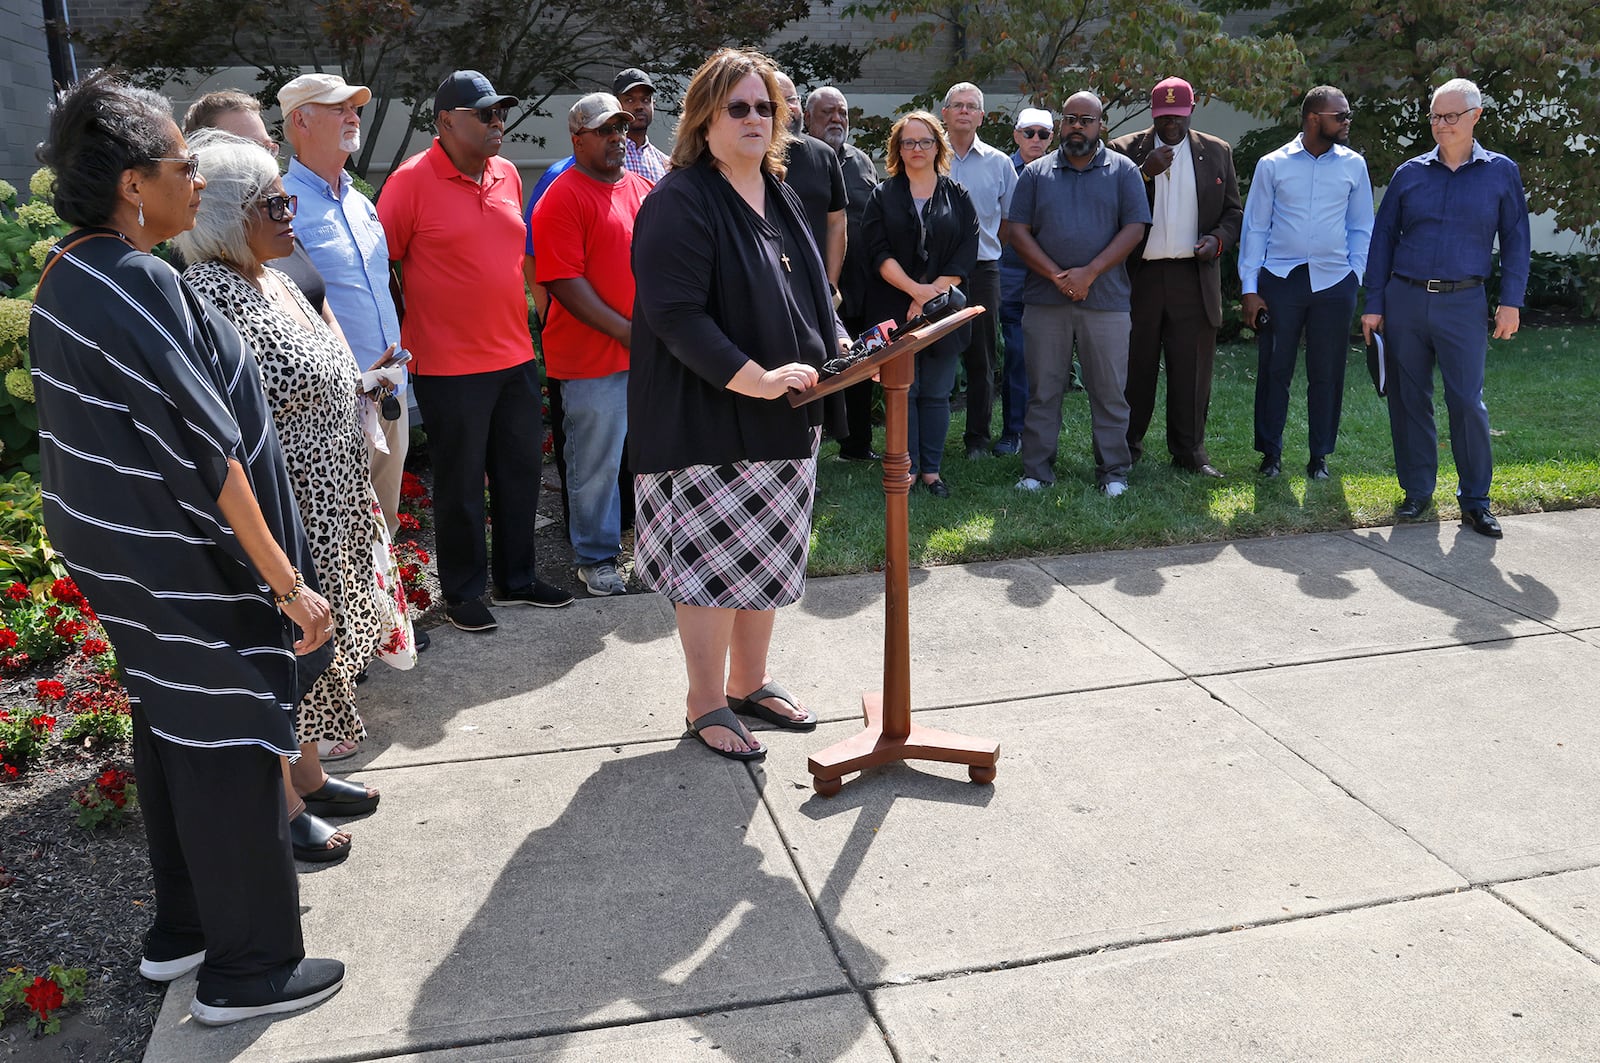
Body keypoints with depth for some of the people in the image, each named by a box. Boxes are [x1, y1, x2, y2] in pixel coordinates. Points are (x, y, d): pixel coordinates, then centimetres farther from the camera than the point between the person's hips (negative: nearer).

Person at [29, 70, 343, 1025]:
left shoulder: (68, 275, 7)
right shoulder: (137, 284, -23)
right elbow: (207, 452, -25)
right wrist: (287, 583, -21)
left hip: (124, 554, 10)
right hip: (189, 567, -10)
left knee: (172, 733, 20)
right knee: (227, 750, 3)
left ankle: (182, 927, 37)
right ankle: (248, 968, 17)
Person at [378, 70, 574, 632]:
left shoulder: (507, 175, 9)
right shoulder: (412, 180, -11)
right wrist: (405, 336, -4)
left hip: (516, 356, 6)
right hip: (450, 364, -6)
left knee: (521, 471, 14)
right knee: (460, 484, 5)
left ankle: (516, 576, 30)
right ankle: (464, 591, 20)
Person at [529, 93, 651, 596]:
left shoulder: (642, 188, 13)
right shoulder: (562, 197, -9)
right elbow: (565, 283, -16)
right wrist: (627, 331, -17)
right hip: (592, 357, -7)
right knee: (597, 462, 3)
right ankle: (596, 558, 18)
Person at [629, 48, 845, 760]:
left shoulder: (780, 196, 15)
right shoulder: (680, 200, -13)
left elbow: (810, 289, 23)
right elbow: (675, 314, -21)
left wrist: (840, 346, 5)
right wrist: (754, 379, -27)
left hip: (784, 415, 8)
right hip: (707, 416, -8)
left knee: (769, 556, 15)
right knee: (714, 561, -1)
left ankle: (749, 683, 31)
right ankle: (706, 704, 15)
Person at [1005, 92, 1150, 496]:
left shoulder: (1122, 170, 7)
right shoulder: (1035, 173, 11)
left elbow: (1134, 228, -1)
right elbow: (1017, 231, 3)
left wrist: (1089, 273, -12)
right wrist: (1057, 275, -9)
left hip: (1105, 300, -1)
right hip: (1045, 299, 1)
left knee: (1109, 390, 2)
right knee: (1042, 390, 5)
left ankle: (1113, 471, 11)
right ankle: (1037, 470, 13)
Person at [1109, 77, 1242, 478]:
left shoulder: (1217, 153, 11)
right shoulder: (1125, 151, 4)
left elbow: (1233, 211, 14)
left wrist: (1218, 239, -5)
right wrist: (1145, 173, -16)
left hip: (1194, 276, 1)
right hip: (1139, 275, -1)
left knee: (1192, 367, 3)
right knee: (1135, 366, 4)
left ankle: (1189, 449, 13)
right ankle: (1127, 443, 17)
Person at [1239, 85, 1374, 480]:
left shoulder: (1353, 165, 7)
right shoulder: (1272, 165, 2)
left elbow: (1361, 228, 12)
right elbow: (1254, 228, 4)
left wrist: (1356, 280, 3)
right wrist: (1249, 289, -2)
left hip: (1333, 283, 2)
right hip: (1279, 280, -1)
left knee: (1327, 373, 6)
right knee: (1274, 369, 3)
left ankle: (1320, 455, 18)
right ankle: (1271, 452, 16)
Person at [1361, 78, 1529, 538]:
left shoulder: (1501, 172, 5)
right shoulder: (1410, 173, 7)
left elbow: (1515, 240, 6)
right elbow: (1383, 238, 9)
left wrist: (1511, 302, -2)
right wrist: (1374, 305, 4)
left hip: (1463, 303, -2)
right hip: (1404, 298, 2)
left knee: (1467, 402, -5)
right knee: (1408, 399, 6)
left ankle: (1475, 501, 6)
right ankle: (1417, 490, 18)